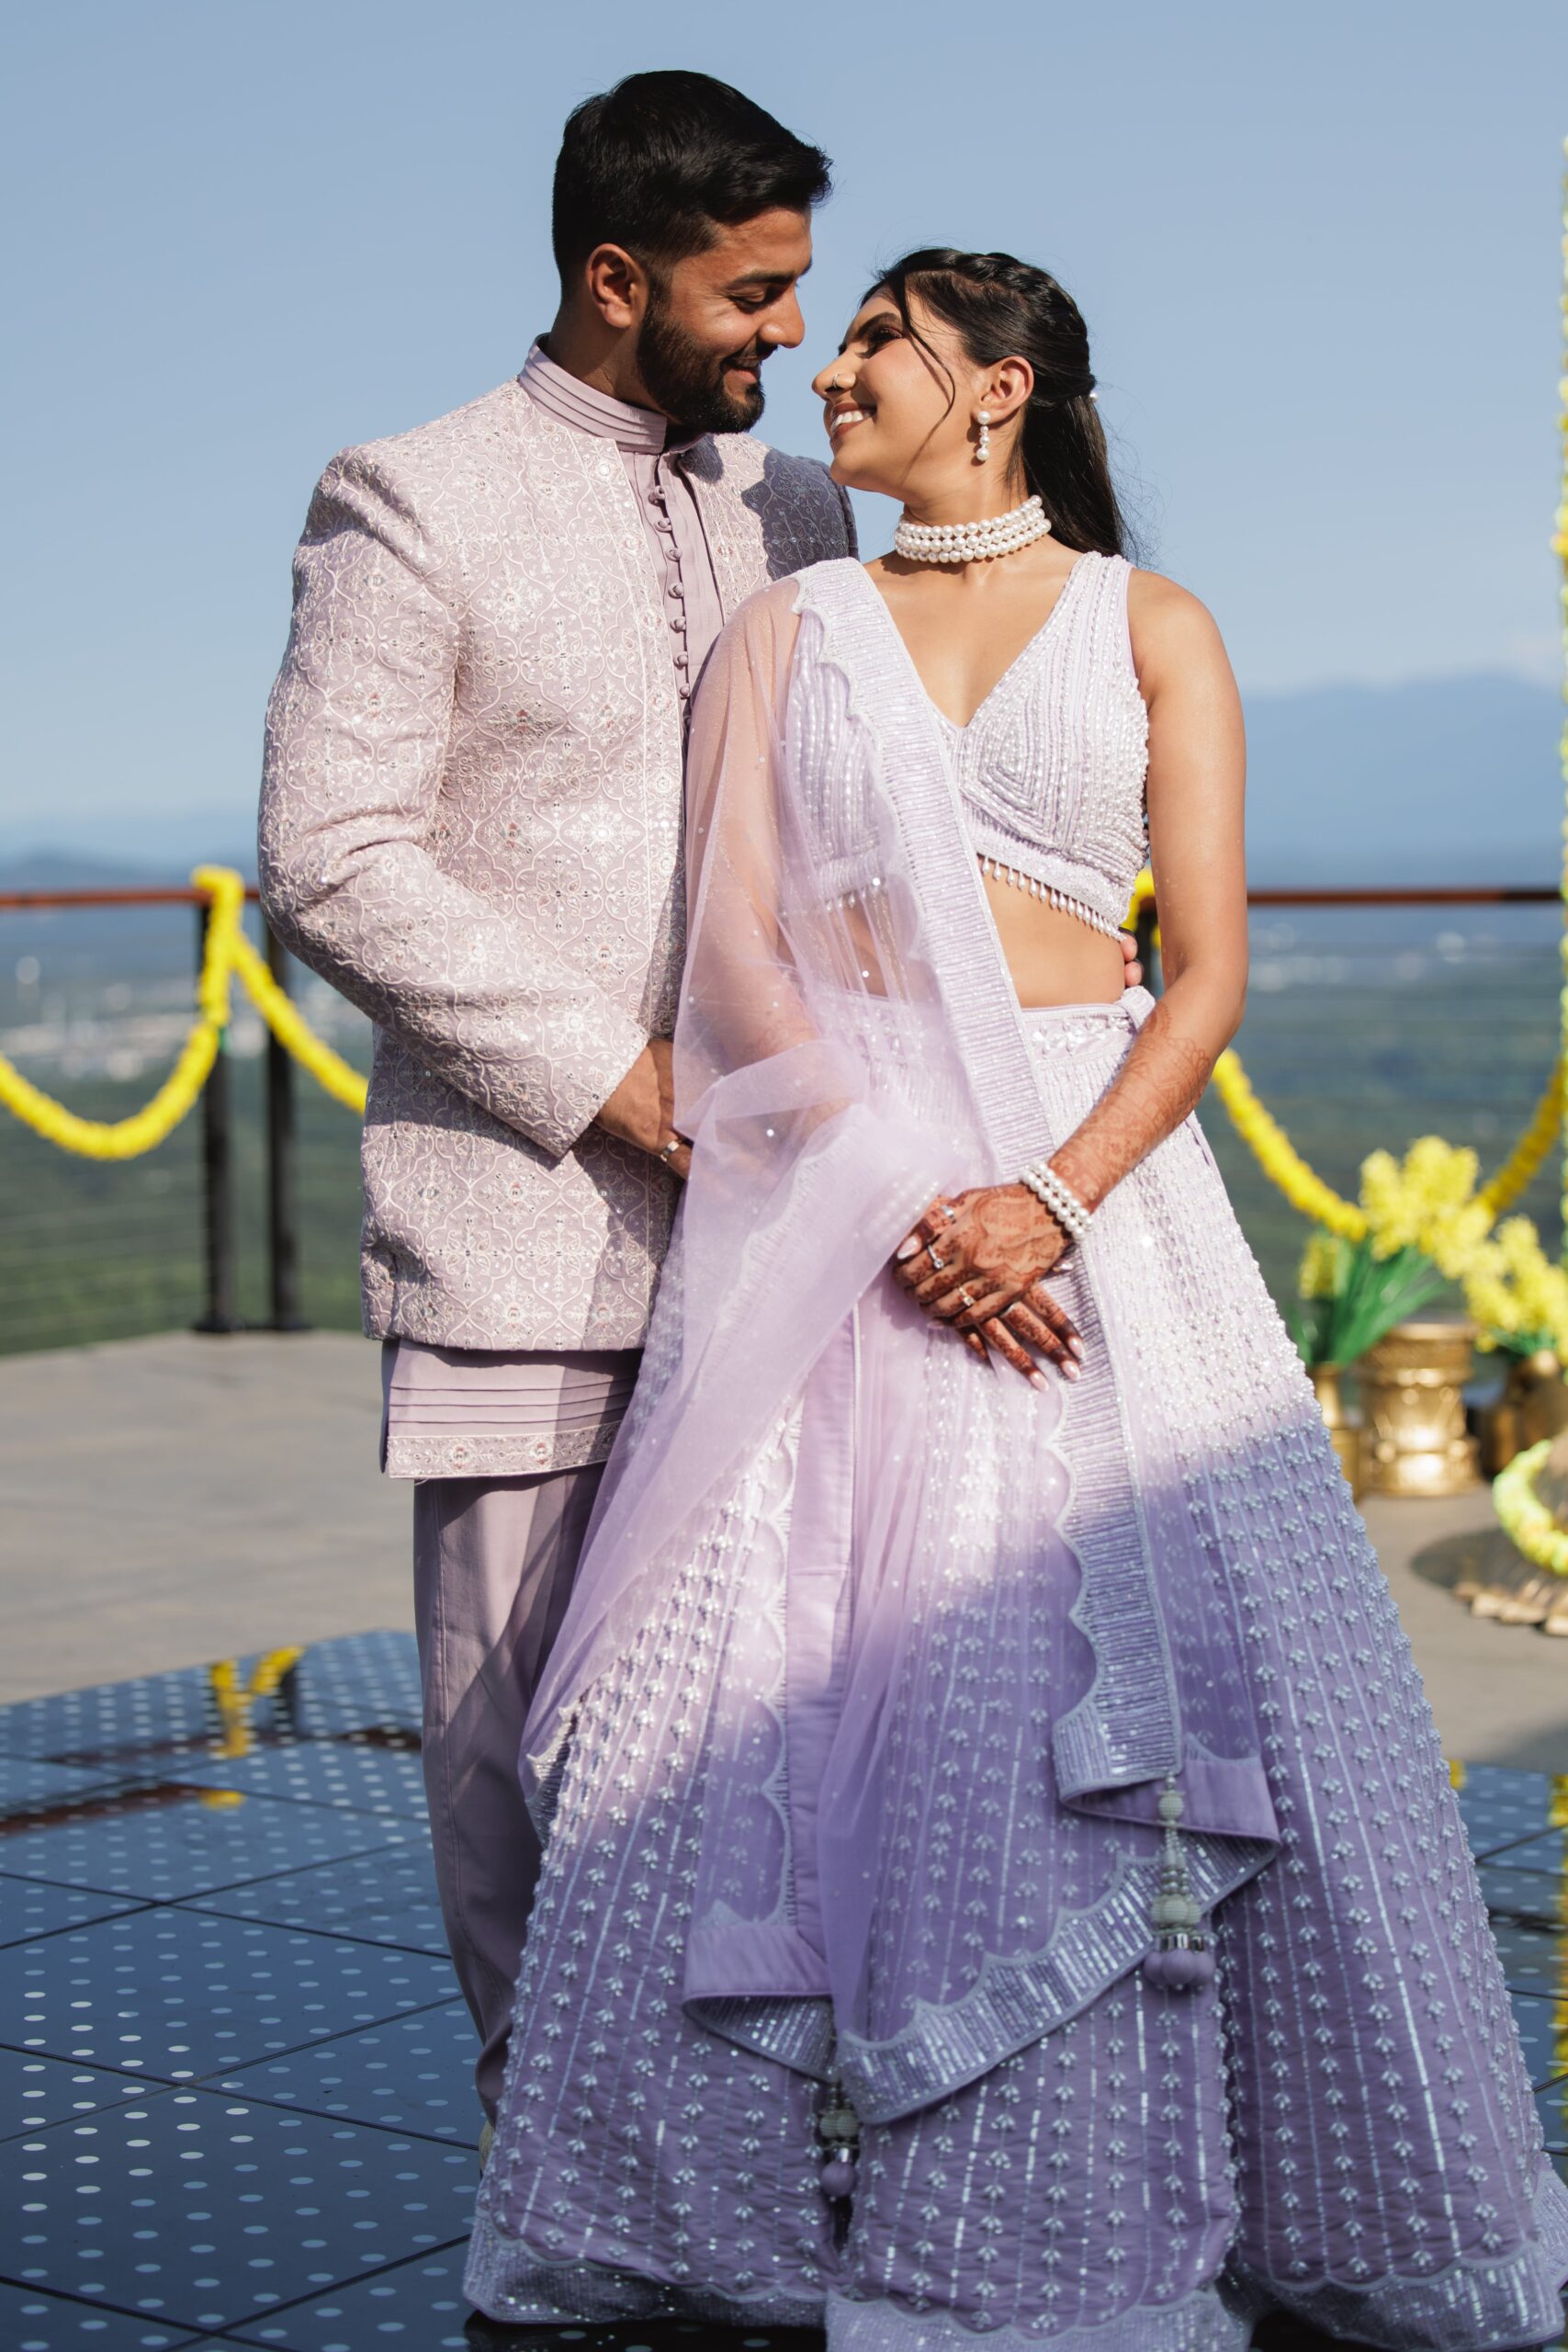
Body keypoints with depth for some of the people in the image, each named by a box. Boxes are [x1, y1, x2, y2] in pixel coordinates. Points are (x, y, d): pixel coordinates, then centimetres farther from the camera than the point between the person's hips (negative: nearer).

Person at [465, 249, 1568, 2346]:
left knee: (1158, 1682, -5)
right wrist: (897, 1202, -12)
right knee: (792, 1673, -5)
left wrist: (1051, 1198, -15)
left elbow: (1210, 970, 0)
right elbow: (731, 956, 3)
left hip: (1098, 1167, -1)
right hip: (830, 1181, 1)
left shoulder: (1152, 628, 9)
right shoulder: (786, 631, 13)